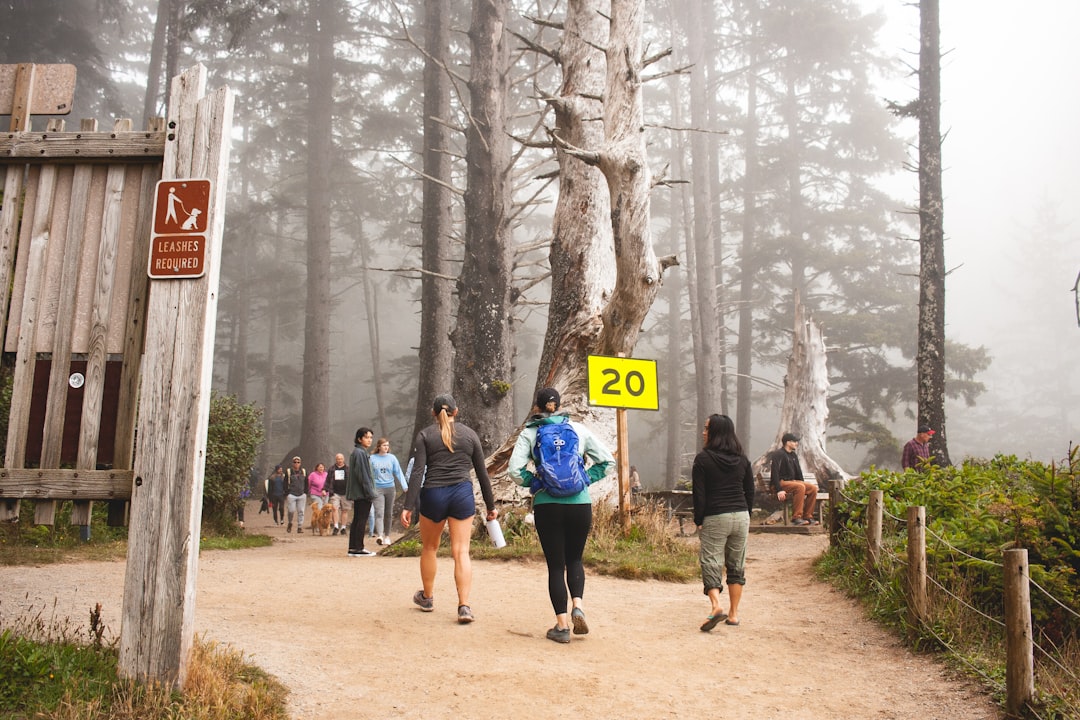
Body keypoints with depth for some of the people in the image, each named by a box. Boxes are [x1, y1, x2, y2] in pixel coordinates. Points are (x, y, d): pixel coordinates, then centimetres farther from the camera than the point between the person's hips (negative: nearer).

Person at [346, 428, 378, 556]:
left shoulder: (356, 452, 17)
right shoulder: (360, 453, -14)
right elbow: (362, 475, -18)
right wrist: (369, 493, -17)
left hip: (357, 493, 10)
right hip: (362, 493, -10)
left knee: (357, 520, 11)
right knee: (361, 520, -5)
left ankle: (352, 548, 14)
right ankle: (358, 548, -1)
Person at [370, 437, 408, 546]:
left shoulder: (392, 458, 3)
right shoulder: (372, 459, -1)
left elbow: (399, 473, 1)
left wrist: (405, 487, -7)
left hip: (390, 488, 2)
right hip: (377, 489, -2)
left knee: (388, 513, 10)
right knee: (379, 513, -15)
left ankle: (387, 536, 21)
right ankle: (379, 536, -26)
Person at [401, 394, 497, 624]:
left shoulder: (425, 435, 4)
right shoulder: (470, 434, 9)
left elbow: (417, 472, -6)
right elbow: (482, 473, 9)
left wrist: (408, 506, -8)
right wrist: (491, 506, 15)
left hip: (433, 495, 0)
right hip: (463, 495, 1)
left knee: (429, 548, 19)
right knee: (461, 552, 1)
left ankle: (427, 597, 35)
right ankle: (464, 606, -9)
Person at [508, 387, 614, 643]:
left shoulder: (529, 433, 0)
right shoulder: (579, 429, 5)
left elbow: (515, 469, -9)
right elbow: (607, 460, 5)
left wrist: (533, 482, 7)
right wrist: (586, 478, 11)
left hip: (547, 505, -1)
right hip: (580, 504, 2)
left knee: (555, 564, 8)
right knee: (574, 559, 20)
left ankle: (562, 625, 8)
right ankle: (577, 605, -1)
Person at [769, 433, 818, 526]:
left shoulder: (793, 455, 17)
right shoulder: (778, 454, -10)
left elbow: (798, 472, 23)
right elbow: (775, 472, -19)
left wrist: (803, 484, 9)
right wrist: (779, 490, -26)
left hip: (791, 481, 9)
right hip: (780, 482, -9)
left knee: (813, 488, -11)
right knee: (800, 487, -34)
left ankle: (807, 517, -8)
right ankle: (797, 518, -32)